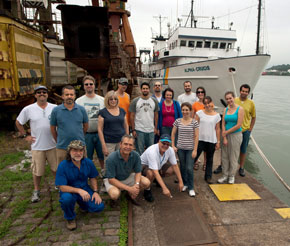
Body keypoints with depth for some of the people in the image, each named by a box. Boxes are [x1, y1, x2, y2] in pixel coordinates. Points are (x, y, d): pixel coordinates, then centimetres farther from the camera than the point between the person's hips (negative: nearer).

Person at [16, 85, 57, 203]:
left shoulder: (55, 108, -2)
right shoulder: (28, 109, -3)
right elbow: (18, 123, 9)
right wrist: (25, 136, 3)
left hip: (53, 145, 1)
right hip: (37, 146, 0)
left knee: (56, 168, 14)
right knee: (37, 171, 10)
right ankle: (36, 191, 31)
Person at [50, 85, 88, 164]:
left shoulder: (81, 109, 0)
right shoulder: (56, 110, -2)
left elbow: (86, 126, 11)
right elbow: (53, 128, 7)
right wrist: (58, 141, 11)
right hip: (62, 148, -1)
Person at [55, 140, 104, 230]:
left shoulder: (88, 162, -9)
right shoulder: (62, 165, -21)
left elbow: (93, 178, 6)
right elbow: (62, 187, -23)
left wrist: (95, 192, -7)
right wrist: (79, 190, -35)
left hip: (84, 189, 3)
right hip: (69, 190, -3)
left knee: (99, 207, -14)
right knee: (66, 198, -38)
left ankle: (82, 203, 21)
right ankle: (70, 218, -3)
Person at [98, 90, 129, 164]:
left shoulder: (122, 111, 9)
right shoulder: (103, 112, -1)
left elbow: (126, 126, 15)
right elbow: (100, 129, -4)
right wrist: (103, 145, -9)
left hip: (121, 141, 3)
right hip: (109, 143, -3)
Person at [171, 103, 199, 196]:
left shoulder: (194, 122, -5)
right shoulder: (177, 121, 0)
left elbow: (196, 137, -4)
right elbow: (173, 134, 8)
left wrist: (195, 150, -7)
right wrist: (173, 146, 1)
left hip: (190, 149, -2)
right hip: (180, 148, 2)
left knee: (189, 168, -5)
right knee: (182, 167, 12)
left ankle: (191, 188, 11)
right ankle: (185, 183, 33)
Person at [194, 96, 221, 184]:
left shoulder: (216, 115, 3)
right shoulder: (199, 113, -1)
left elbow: (218, 129, 6)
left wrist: (218, 141, 4)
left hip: (212, 141, 2)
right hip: (200, 139, -2)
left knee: (209, 159, 13)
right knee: (194, 157, 0)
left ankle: (208, 177, 25)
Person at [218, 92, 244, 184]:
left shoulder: (240, 109, -9)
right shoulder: (225, 109, 5)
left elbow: (238, 125, -14)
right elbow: (223, 124, 1)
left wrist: (226, 132, -8)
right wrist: (224, 138, -6)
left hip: (236, 135, -4)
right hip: (226, 135, 4)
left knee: (233, 156, 6)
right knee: (224, 156, 9)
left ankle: (232, 176, 24)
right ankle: (225, 175, 24)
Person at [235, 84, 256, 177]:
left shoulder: (251, 103, -1)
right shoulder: (234, 101, -3)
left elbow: (253, 117, 8)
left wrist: (250, 129, 2)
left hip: (245, 131, 1)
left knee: (243, 150, 12)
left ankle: (241, 168, 27)